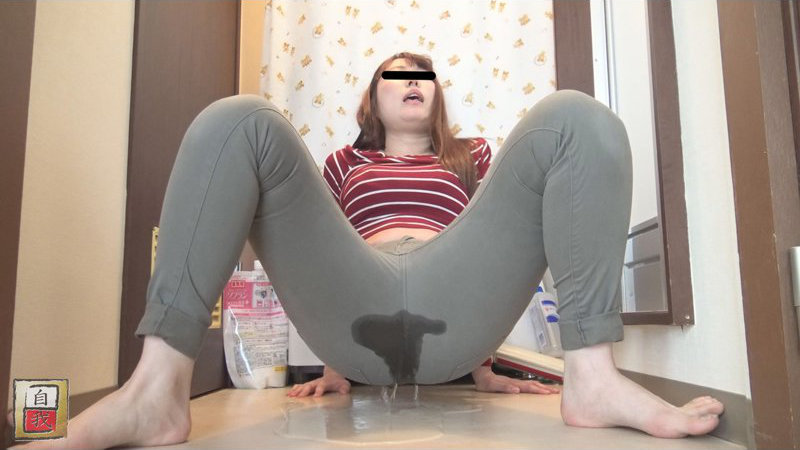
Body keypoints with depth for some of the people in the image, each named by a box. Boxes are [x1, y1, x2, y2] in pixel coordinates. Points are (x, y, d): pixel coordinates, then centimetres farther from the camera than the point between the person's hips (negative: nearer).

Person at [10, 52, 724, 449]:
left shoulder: (471, 157, 34)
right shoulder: (346, 162, 32)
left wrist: (483, 362, 12)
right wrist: (334, 363, 10)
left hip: (450, 302, 1)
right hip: (356, 304, 0)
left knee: (573, 119, -9)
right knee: (239, 121, -12)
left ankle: (592, 377, -27)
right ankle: (159, 388, -32)